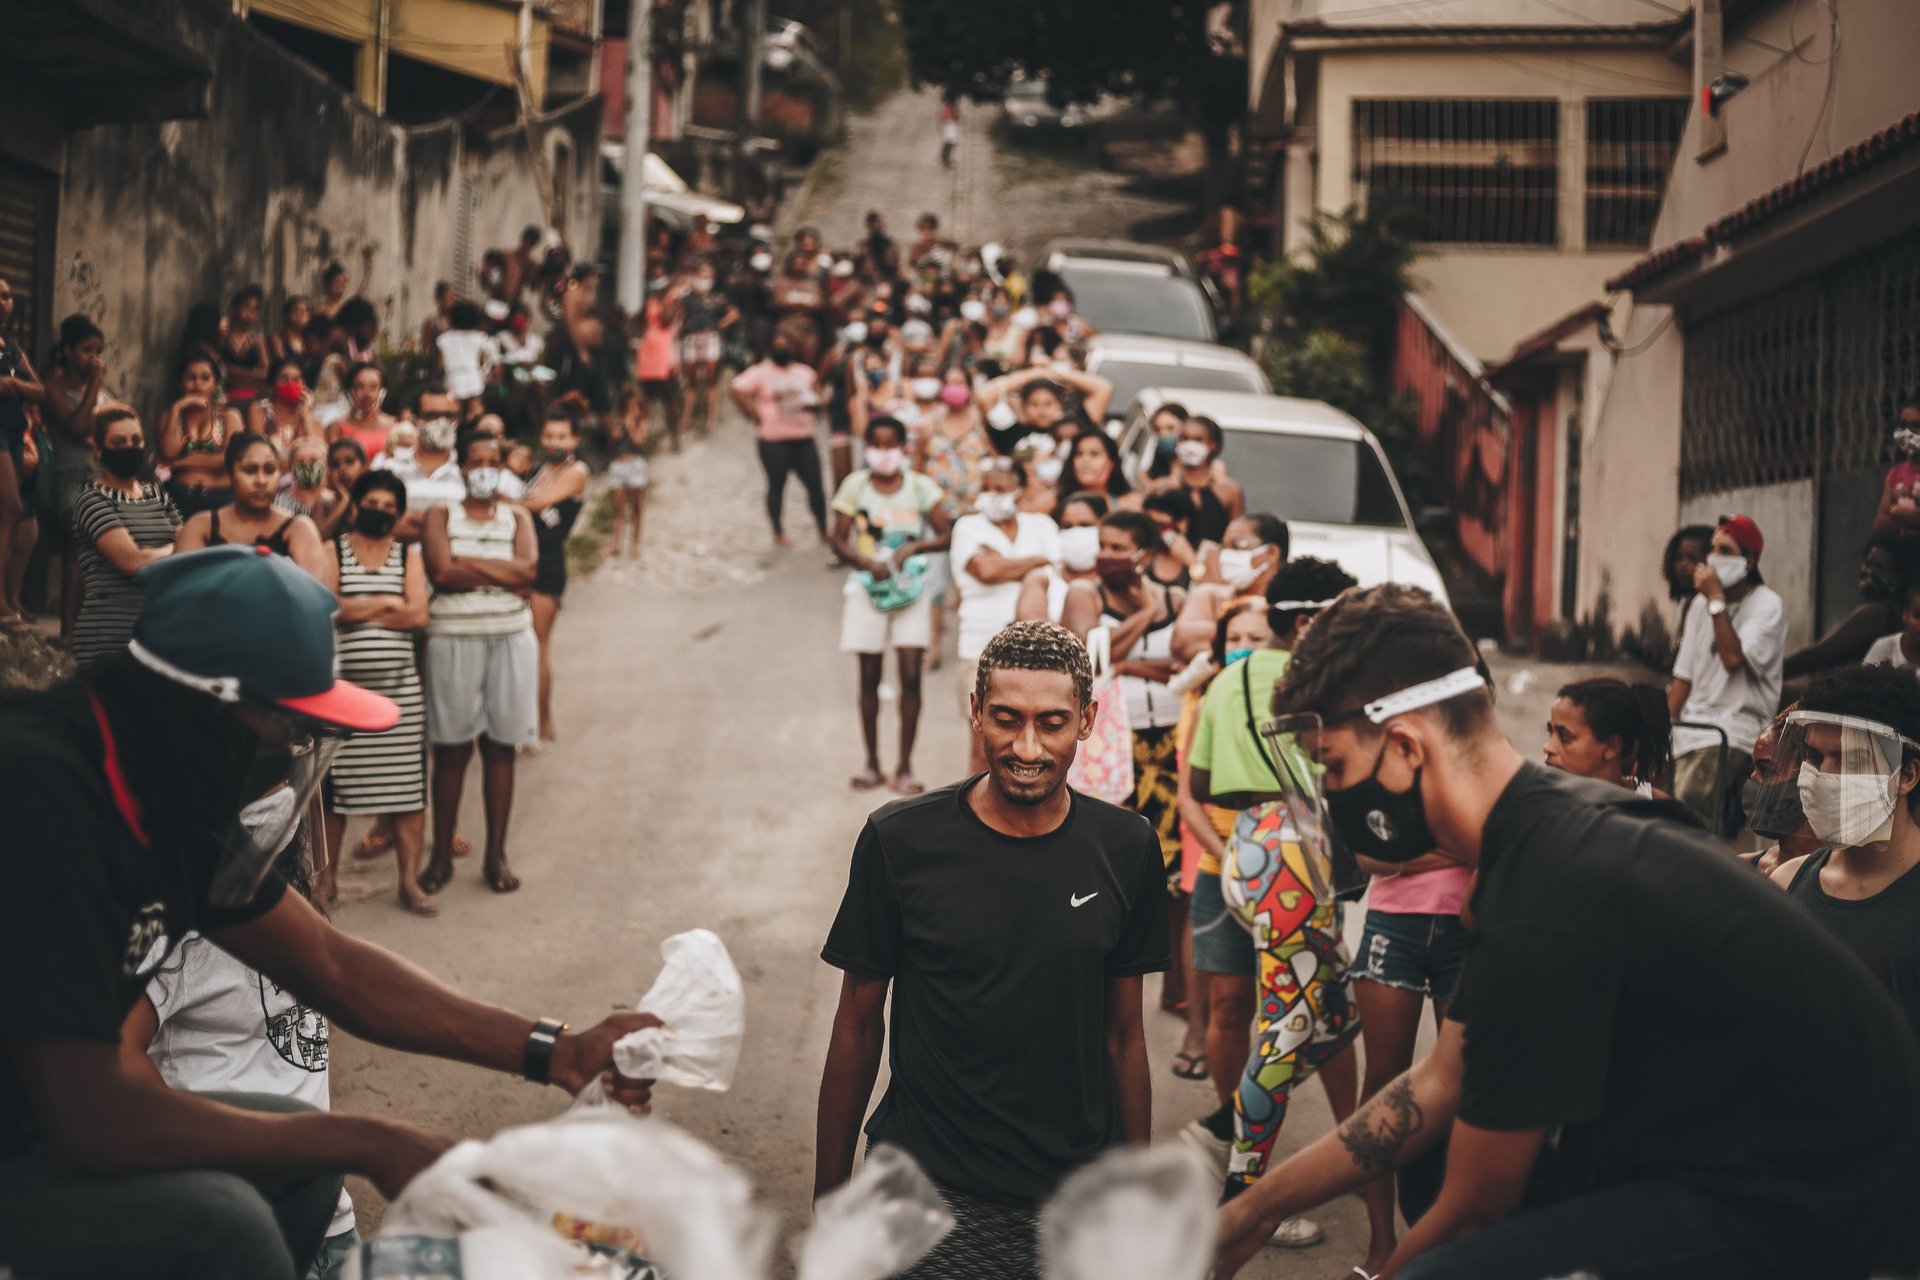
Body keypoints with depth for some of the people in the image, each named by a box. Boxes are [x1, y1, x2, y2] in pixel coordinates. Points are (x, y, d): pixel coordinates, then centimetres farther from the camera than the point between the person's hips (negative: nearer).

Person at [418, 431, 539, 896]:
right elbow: (441, 571, -12)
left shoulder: (517, 517, 10)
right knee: (451, 748, 2)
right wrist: (501, 573, -11)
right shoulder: (441, 514, 5)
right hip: (453, 639, -2)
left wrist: (467, 563, -10)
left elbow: (528, 568, -9)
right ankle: (442, 855, 10)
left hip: (510, 638, 2)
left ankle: (496, 855, 11)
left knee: (501, 747, 4)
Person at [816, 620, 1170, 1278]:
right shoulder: (899, 841, -9)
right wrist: (829, 1204, 0)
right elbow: (858, 1024, -1)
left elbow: (1124, 1034, 6)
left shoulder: (1125, 849, -2)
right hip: (928, 1199, -2)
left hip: (1078, 1202, 2)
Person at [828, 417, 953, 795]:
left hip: (911, 587, 0)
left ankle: (905, 767, 2)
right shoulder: (855, 486, -1)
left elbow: (946, 535, -3)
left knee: (911, 675, -5)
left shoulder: (920, 486, -1)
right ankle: (872, 762, 16)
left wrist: (913, 548, -19)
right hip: (867, 587, 0)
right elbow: (838, 539, -3)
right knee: (869, 676, 5)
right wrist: (867, 562, -19)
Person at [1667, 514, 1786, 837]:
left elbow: (1734, 658, -20)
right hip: (1693, 728, 6)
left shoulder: (1767, 604, -4)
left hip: (1732, 733, -6)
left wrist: (1717, 599, -13)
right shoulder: (1701, 603, 15)